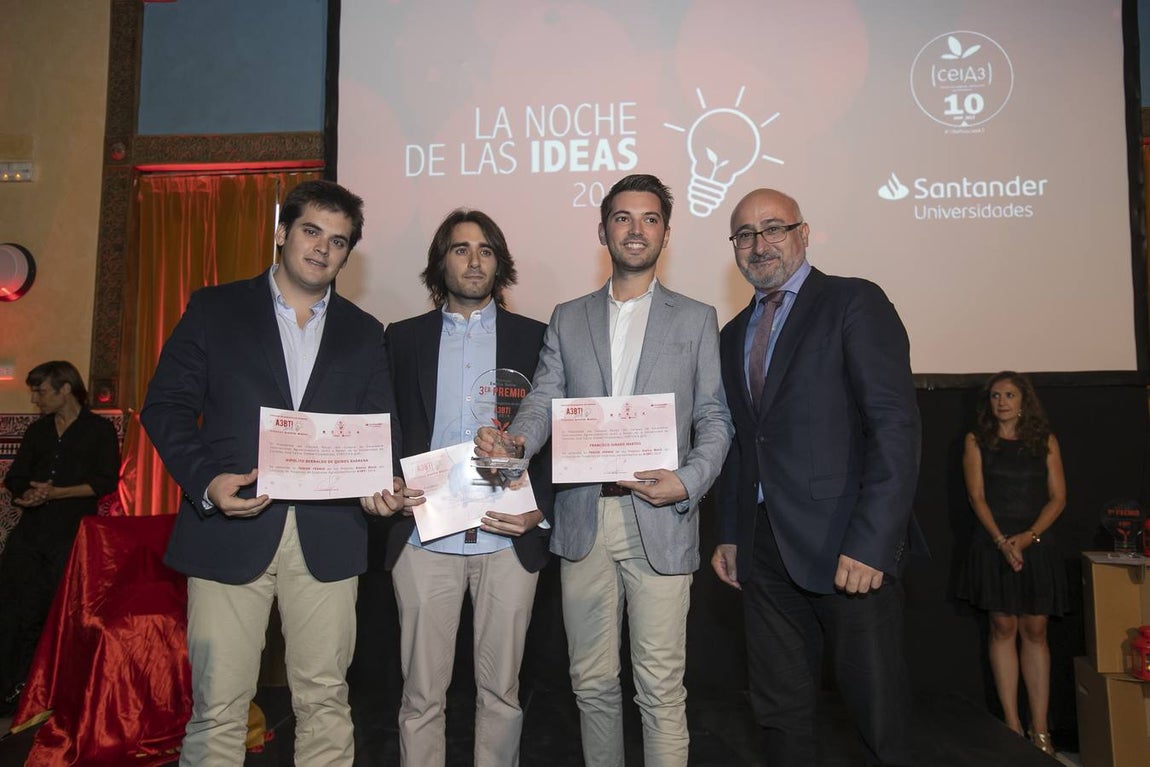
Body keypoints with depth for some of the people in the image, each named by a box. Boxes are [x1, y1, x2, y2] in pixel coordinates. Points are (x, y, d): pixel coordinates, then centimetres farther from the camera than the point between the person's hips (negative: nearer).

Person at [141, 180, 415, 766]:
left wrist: (383, 485, -9)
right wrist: (206, 480, -12)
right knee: (218, 705, 4)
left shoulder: (364, 333, 14)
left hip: (326, 537, 2)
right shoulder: (214, 309, 8)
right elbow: (166, 405, 3)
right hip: (230, 529, -1)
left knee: (324, 699, 9)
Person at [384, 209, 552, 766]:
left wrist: (539, 509, -8)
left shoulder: (534, 338, 7)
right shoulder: (404, 338, 10)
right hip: (424, 537, 1)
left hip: (508, 539, 0)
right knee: (422, 694, 8)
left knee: (501, 690, 10)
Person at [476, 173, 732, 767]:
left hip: (659, 523, -2)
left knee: (660, 689, 2)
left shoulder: (696, 319, 8)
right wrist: (513, 440, -17)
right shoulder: (568, 319, 14)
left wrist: (689, 482, -13)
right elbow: (543, 401, 5)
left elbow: (715, 418, 4)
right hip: (583, 521, 2)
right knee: (592, 682, 13)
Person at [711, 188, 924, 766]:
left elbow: (895, 424, -12)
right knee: (780, 716, 13)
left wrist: (870, 542, -19)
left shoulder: (855, 303, -3)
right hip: (764, 549, 6)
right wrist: (730, 534, 11)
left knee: (880, 717, 5)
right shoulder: (734, 334, 17)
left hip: (848, 547, -5)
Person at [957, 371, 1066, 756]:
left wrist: (1028, 536, -11)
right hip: (994, 544, -1)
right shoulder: (977, 440, 4)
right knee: (1003, 628, 1)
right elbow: (977, 496, -2)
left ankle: (1040, 729, 7)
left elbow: (1058, 497, 2)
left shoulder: (1045, 441, 8)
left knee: (1035, 632, 3)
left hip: (1037, 545, 1)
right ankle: (1012, 725, 6)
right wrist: (1001, 540, -14)